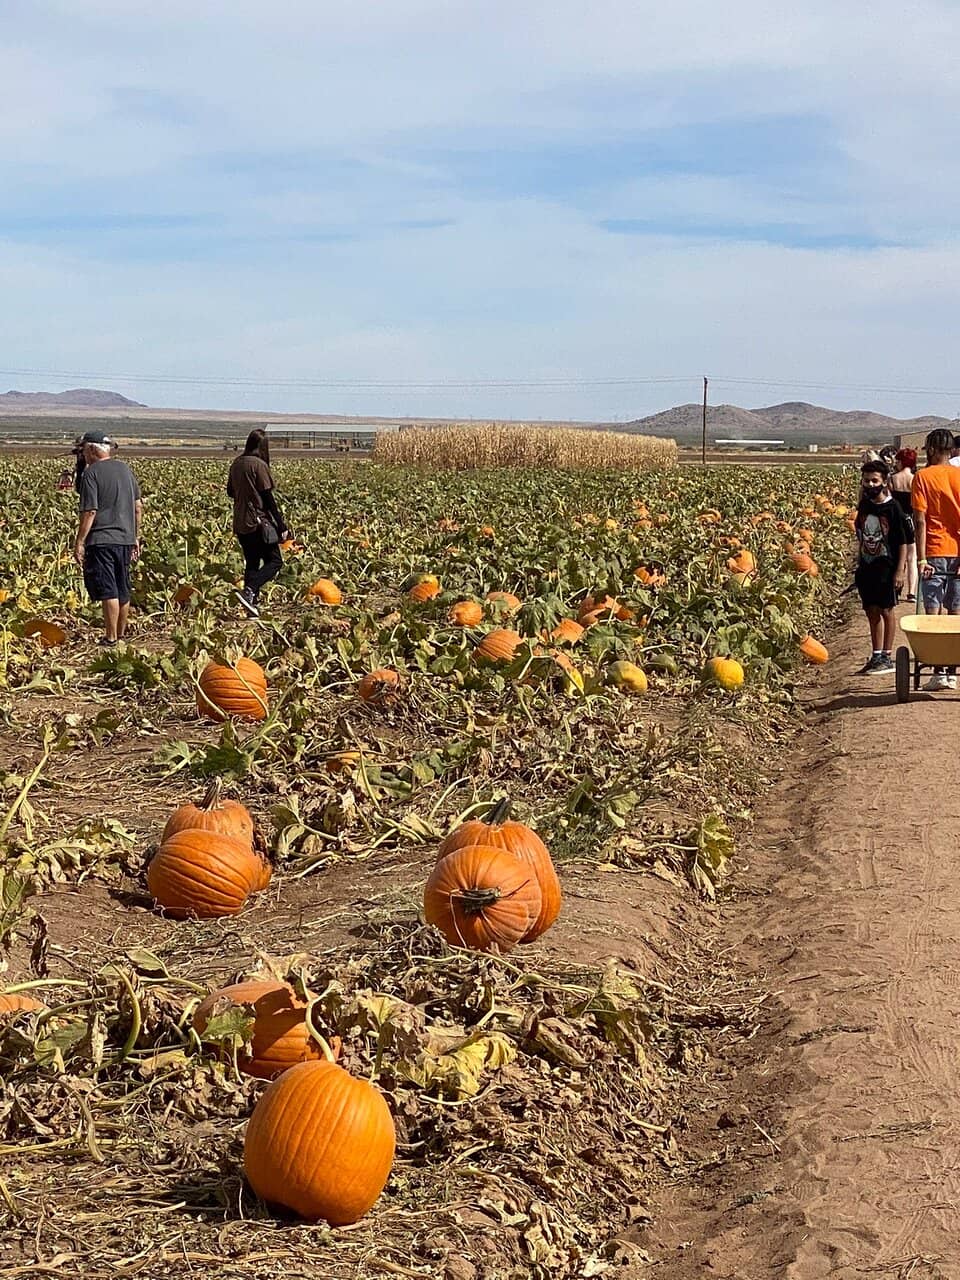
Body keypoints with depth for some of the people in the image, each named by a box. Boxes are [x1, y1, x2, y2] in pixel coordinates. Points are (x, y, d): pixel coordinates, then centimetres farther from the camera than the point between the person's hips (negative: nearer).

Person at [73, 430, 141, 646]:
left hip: (101, 539, -7)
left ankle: (110, 637, -5)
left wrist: (79, 542, -11)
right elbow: (138, 506, 14)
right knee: (123, 591, 14)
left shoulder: (92, 473, -10)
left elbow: (89, 512, -15)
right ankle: (121, 634, 24)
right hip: (125, 538, 7)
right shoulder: (125, 469, 11)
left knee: (108, 590, -6)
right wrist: (135, 537, 21)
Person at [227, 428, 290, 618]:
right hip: (259, 522, -7)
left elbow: (230, 492, 19)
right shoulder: (259, 465, -13)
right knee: (274, 561, -1)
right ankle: (248, 592, -20)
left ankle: (253, 605, 11)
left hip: (241, 524, 7)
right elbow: (268, 498, -13)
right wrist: (282, 526, -10)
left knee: (251, 564, 13)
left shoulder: (236, 464, 7)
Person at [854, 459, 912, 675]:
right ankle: (876, 656, 17)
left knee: (886, 611, 1)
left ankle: (887, 657, 8)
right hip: (866, 567, 5)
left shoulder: (892, 508, -10)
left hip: (886, 568, -5)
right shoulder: (864, 506, 6)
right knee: (872, 612, 9)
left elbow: (903, 542, -9)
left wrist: (900, 571, -14)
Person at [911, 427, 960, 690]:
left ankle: (938, 672, -2)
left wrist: (921, 558, -9)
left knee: (934, 615, 1)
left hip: (935, 553, -3)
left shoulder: (923, 477, -4)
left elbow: (920, 521, -10)